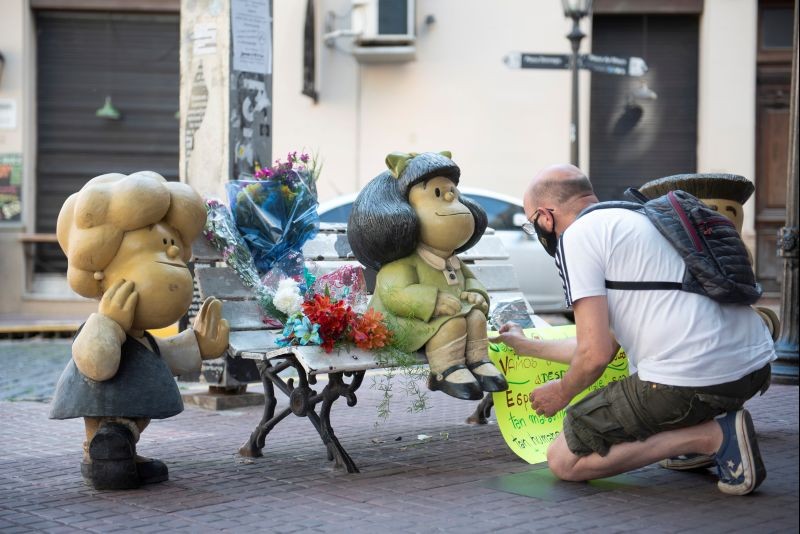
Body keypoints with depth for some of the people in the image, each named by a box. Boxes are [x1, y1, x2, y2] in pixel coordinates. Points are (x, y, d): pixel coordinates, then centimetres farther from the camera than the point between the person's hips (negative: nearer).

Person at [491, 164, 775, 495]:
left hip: (688, 379, -10)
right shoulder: (635, 218, 26)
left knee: (563, 461, 5)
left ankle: (712, 437, -6)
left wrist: (561, 393, 14)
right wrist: (527, 346, 45)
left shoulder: (577, 236, -1)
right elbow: (609, 345, 32)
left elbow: (595, 355, -8)